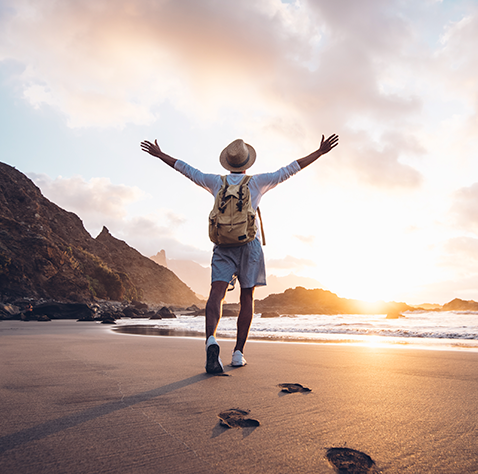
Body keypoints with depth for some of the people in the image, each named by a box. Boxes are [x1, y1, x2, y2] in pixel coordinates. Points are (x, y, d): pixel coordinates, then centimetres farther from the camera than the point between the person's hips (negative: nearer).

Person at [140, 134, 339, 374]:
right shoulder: (257, 182, 8)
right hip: (249, 244, 0)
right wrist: (320, 152, 15)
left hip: (223, 244, 1)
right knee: (247, 298, 7)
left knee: (217, 293, -11)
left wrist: (159, 154, 32)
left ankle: (211, 340, -37)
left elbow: (187, 169, 20)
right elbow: (290, 169, 8)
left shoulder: (217, 182, 12)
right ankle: (238, 353, 7)